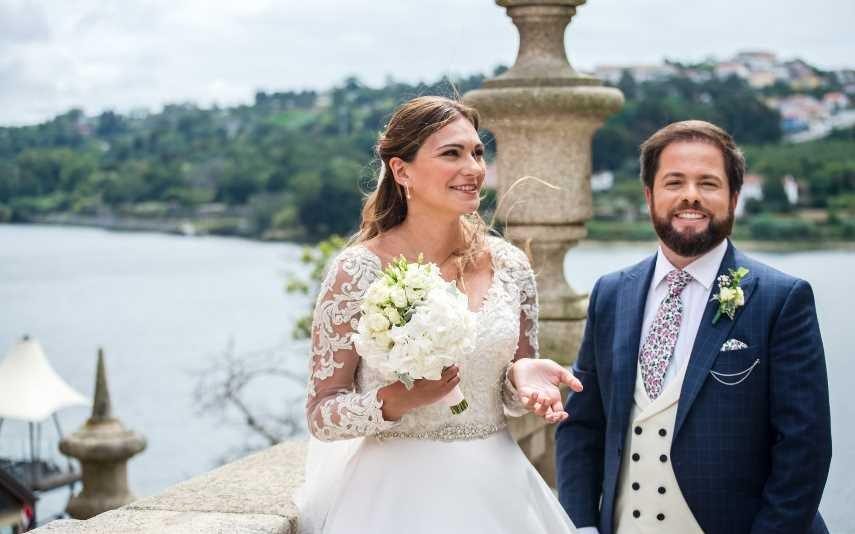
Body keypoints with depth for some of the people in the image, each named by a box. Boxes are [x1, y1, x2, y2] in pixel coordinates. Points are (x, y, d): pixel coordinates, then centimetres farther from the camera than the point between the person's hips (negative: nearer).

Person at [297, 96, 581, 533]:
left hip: (493, 489, 4)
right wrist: (395, 400, -26)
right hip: (399, 496, -4)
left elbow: (514, 397, 9)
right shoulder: (359, 270, -12)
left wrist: (524, 377, -13)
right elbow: (321, 415, -9)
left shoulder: (509, 264, -1)